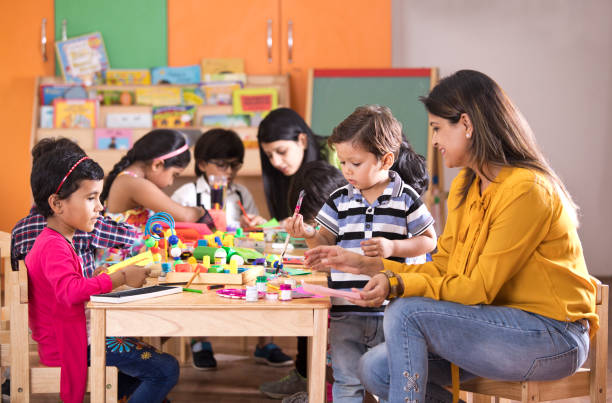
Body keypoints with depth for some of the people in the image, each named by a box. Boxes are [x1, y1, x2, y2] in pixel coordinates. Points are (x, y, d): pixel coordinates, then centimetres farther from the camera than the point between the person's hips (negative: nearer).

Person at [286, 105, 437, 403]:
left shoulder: (406, 199, -4)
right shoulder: (340, 200, 6)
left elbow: (429, 241, 0)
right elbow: (326, 243, 10)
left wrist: (393, 247, -15)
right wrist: (308, 234, -11)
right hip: (346, 310, 3)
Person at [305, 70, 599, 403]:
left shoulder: (526, 190, -18)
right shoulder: (464, 187, 10)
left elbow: (480, 288, -19)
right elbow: (441, 268, 11)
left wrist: (398, 285, -23)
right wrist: (366, 265, 5)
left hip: (554, 338, -9)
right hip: (503, 325, 9)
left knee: (406, 313, -24)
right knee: (375, 369, -5)